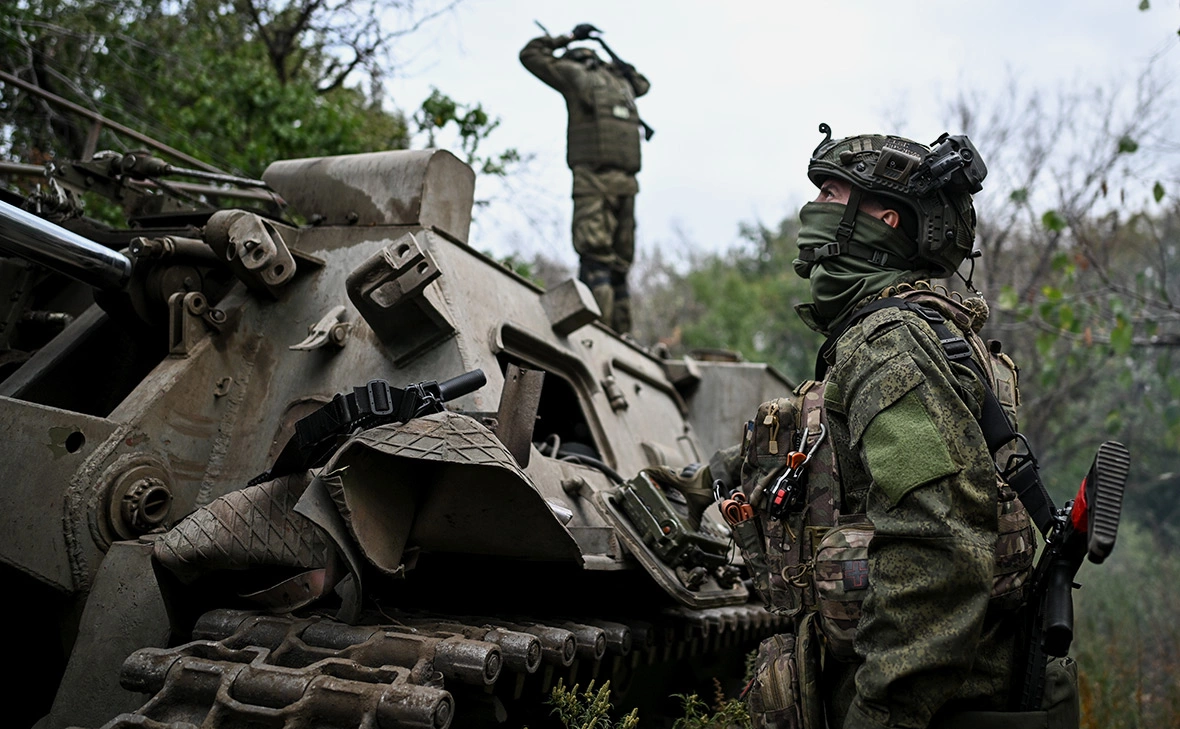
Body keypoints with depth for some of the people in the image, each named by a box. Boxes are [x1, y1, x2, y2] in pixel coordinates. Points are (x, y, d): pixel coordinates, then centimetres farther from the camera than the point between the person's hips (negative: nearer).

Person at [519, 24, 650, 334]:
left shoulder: (576, 74, 7)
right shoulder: (621, 81, 23)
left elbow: (530, 54, 20)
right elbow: (643, 84, 48)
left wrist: (568, 38, 27)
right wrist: (620, 64, 46)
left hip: (593, 181, -6)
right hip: (626, 182, 6)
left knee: (594, 261, -14)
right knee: (618, 265, 8)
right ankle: (620, 333, 5)